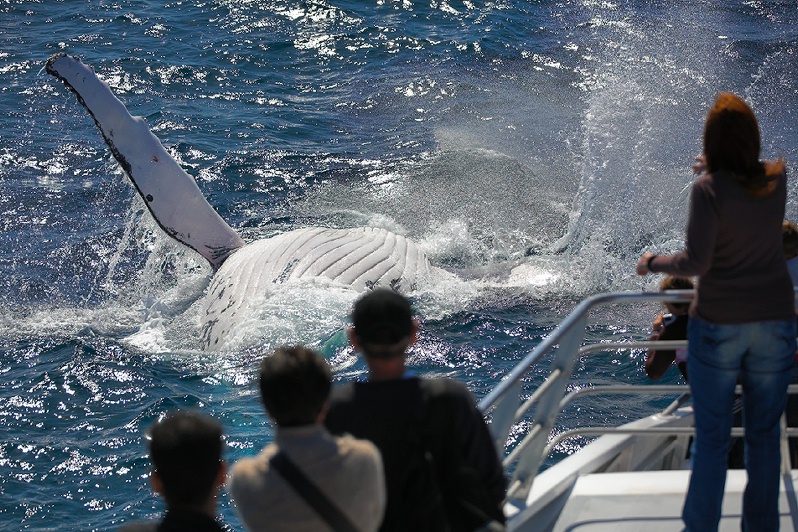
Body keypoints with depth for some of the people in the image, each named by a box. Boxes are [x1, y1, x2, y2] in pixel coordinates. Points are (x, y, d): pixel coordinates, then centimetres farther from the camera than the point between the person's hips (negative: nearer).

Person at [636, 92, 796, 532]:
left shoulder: (709, 188, -14)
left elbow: (696, 262, -17)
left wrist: (653, 263, -1)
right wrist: (714, 170, 35)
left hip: (717, 326, -3)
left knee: (711, 438, 5)